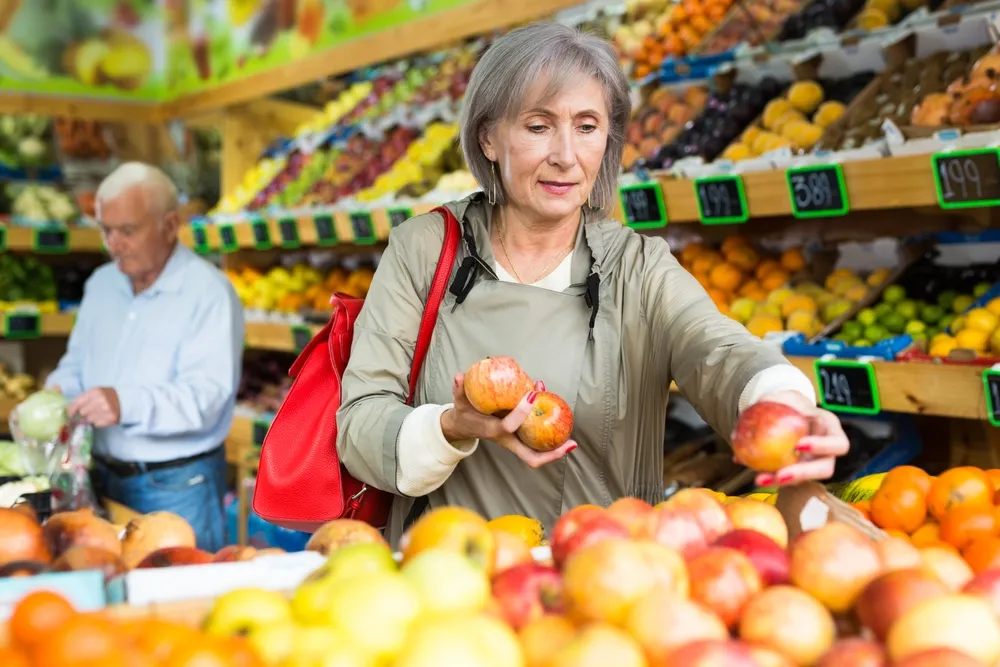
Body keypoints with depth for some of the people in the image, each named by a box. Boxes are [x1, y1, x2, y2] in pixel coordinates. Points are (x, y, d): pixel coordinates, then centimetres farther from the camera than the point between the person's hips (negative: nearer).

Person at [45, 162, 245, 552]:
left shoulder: (207, 292, -14)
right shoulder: (101, 284, 9)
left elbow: (205, 397, -24)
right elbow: (76, 365, 18)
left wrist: (127, 404, -38)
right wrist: (55, 394, -4)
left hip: (178, 487, -6)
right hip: (105, 477, 6)